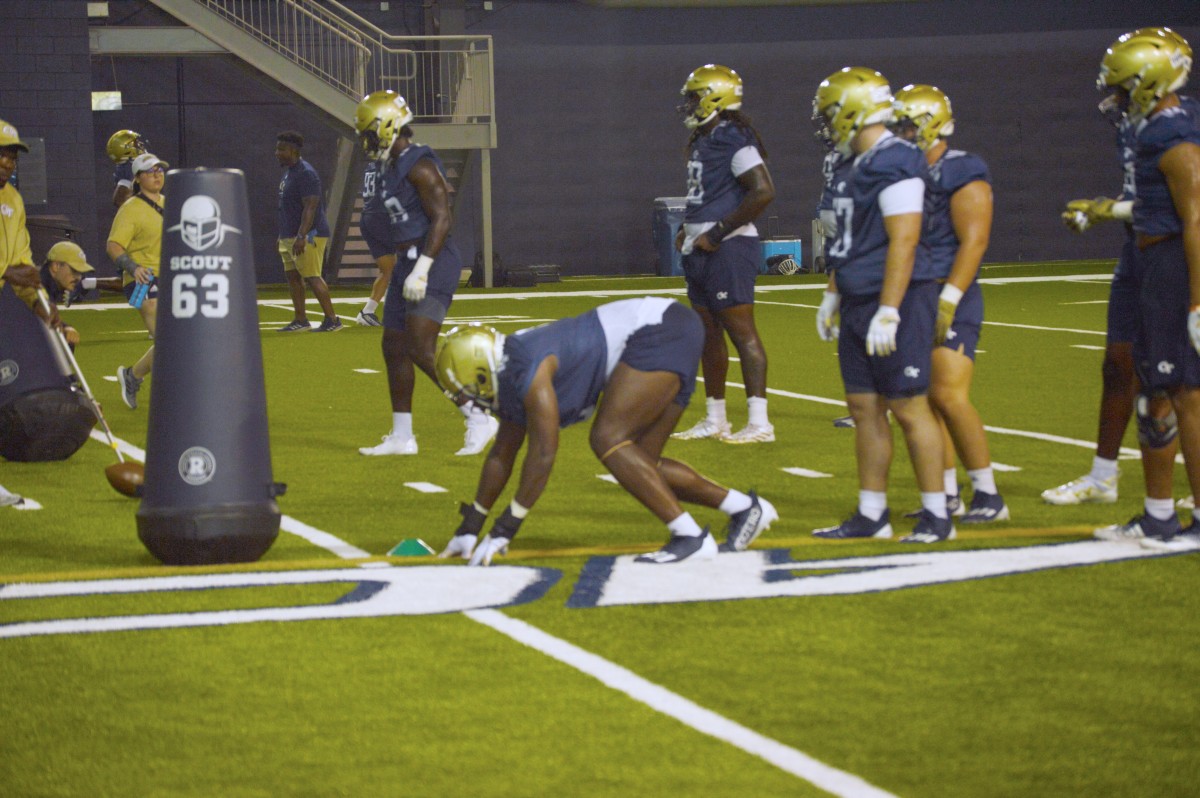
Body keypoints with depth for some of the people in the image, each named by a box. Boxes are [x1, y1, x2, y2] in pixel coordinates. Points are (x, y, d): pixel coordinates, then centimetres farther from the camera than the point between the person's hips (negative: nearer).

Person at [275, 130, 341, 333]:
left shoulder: (305, 174, -17)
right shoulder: (288, 172, 16)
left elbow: (310, 208, -23)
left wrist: (301, 236, -29)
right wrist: (282, 236, 24)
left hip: (308, 235, -10)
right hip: (289, 236, 10)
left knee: (312, 277, -10)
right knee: (293, 277, 10)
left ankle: (332, 319, -6)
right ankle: (300, 320, 16)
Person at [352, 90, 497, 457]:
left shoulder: (419, 166, -14)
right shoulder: (390, 168, 16)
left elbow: (441, 219, -20)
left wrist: (421, 269, -23)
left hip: (431, 262, -10)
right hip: (407, 262, 10)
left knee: (421, 350, -18)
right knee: (394, 348, 12)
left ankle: (479, 419, -13)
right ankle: (402, 436, 20)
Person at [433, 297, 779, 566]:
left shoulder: (529, 373, -18)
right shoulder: (513, 381, 12)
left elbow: (543, 454, -19)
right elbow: (501, 456, 22)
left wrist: (504, 530, -13)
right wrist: (469, 529, 25)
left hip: (659, 330, -10)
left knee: (608, 440, -16)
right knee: (639, 463, 9)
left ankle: (690, 536, -17)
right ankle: (744, 507, 15)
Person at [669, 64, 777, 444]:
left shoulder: (734, 141, -15)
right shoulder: (701, 141, 16)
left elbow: (763, 192, -24)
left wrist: (718, 233, -20)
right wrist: (688, 229, 13)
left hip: (728, 250, -10)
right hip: (702, 252, 10)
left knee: (742, 332, -9)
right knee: (709, 334, 14)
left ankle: (759, 422, -9)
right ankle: (714, 419, 23)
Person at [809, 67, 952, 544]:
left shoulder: (896, 164, -16)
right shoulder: (861, 166, 15)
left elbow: (903, 241, -21)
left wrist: (888, 313, -23)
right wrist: (832, 296, 25)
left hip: (896, 301, -10)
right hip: (860, 306, 10)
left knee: (909, 408, -5)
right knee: (864, 407, 10)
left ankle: (937, 516, 2)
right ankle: (871, 515, 16)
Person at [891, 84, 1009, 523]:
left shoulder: (962, 173, -11)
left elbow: (974, 241, -17)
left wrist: (948, 299, -23)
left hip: (951, 304, -8)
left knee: (949, 395, -15)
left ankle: (988, 495, -8)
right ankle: (947, 496, 15)